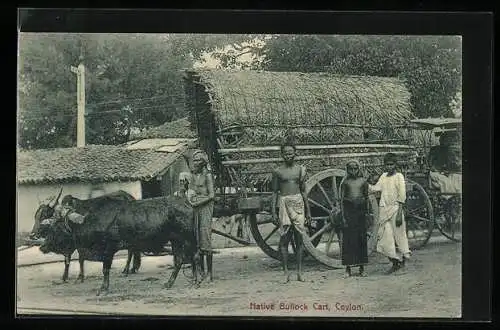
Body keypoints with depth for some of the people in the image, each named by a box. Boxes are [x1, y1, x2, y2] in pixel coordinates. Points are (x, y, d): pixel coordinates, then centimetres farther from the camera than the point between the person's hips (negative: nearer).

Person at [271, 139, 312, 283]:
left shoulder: (300, 169, 9)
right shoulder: (278, 171, 4)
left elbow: (303, 191, 13)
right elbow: (275, 192, 6)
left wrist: (308, 210, 13)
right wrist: (274, 212, 0)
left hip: (298, 203, 1)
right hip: (284, 204, -1)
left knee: (299, 237, -1)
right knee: (284, 238, -3)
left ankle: (299, 271, 3)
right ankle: (286, 272, 1)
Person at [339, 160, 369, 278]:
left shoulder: (363, 181, 8)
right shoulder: (345, 182, 4)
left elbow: (366, 198, 12)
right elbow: (341, 199, 3)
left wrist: (366, 213, 7)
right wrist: (343, 215, -4)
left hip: (361, 210, 1)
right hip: (349, 210, -1)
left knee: (362, 238, 2)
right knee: (348, 239, -2)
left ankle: (362, 267, 9)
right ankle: (348, 268, 2)